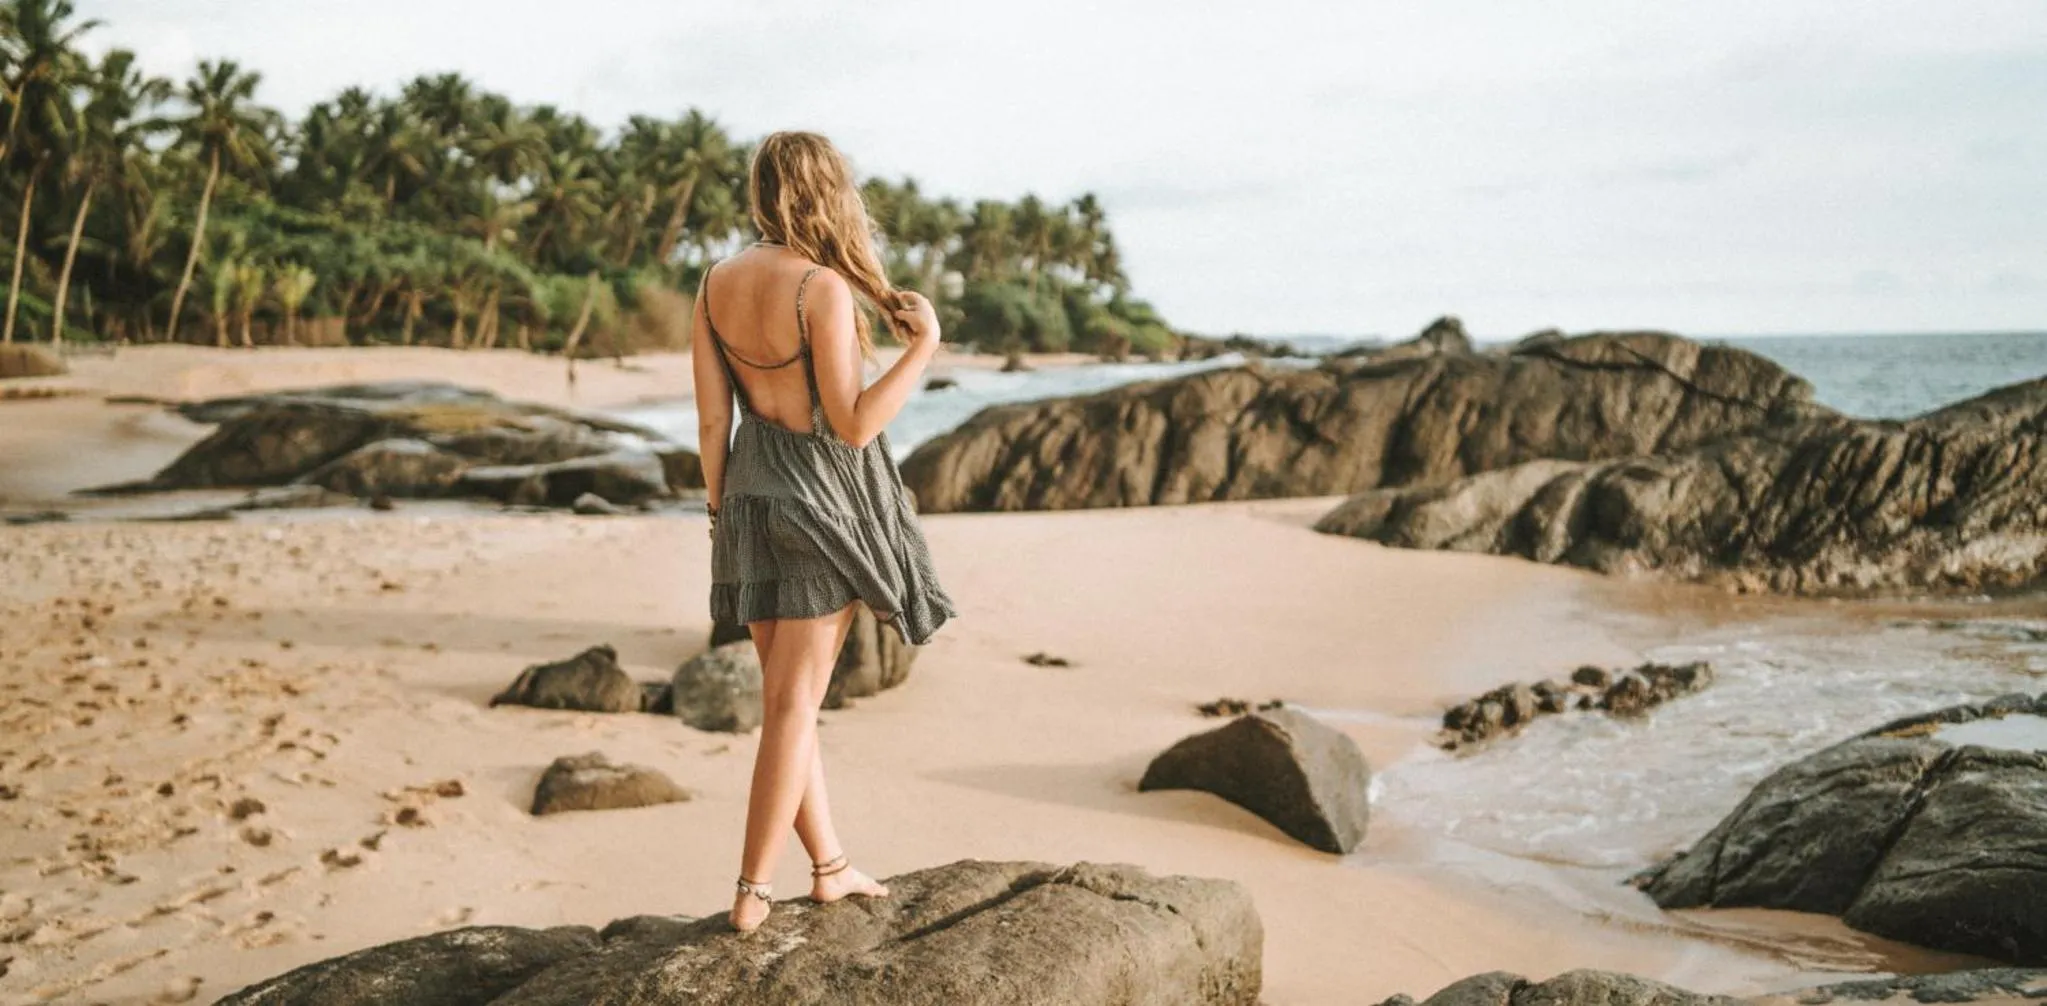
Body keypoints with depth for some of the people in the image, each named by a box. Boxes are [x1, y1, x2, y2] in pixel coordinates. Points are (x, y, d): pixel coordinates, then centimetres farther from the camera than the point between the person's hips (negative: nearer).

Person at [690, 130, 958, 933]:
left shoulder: (716, 283, 0)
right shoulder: (825, 289, -19)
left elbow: (711, 418, 3)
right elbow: (854, 425, -19)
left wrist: (719, 512, 13)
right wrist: (923, 347, -15)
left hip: (752, 496, 6)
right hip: (822, 501, -6)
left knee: (789, 693, 15)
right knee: (794, 701, 2)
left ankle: (829, 866, 24)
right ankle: (753, 891, 6)